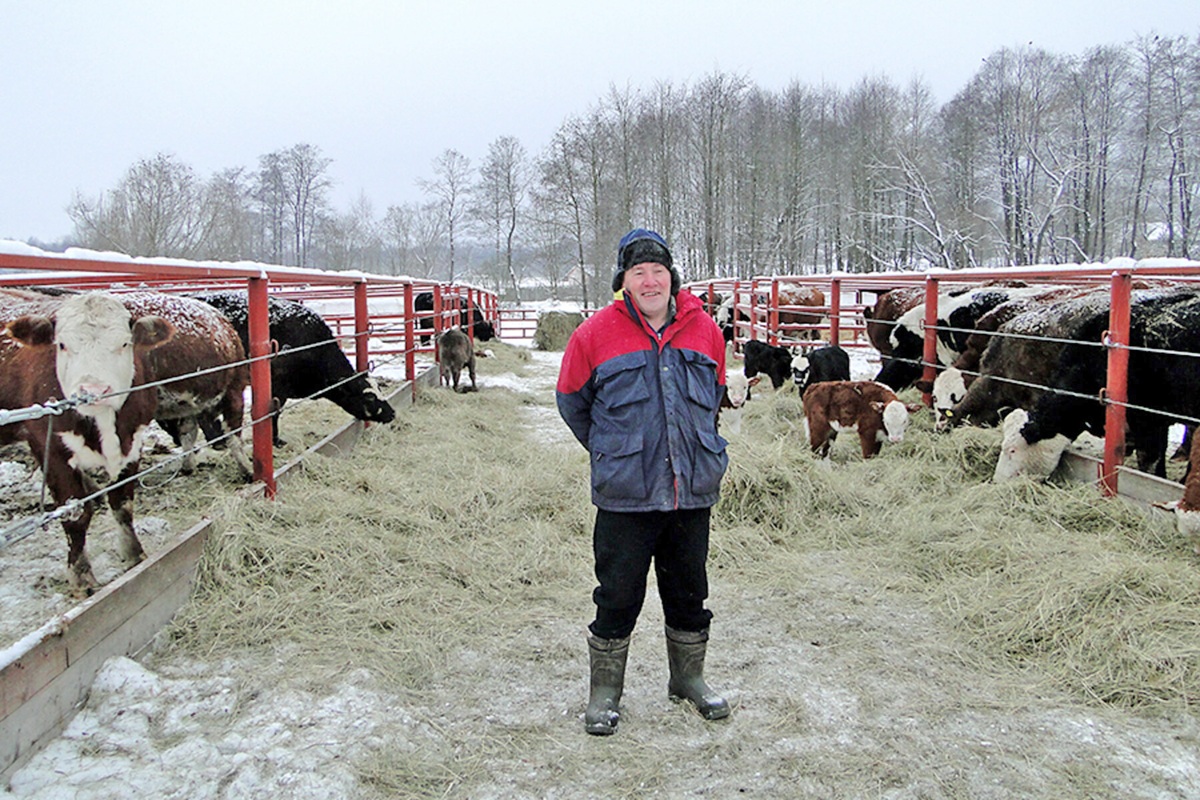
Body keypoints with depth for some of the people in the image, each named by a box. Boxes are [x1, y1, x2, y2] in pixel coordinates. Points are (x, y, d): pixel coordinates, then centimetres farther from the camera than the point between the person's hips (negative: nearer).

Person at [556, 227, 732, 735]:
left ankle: (688, 678, 36)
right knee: (618, 597, 5)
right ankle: (604, 692, 23)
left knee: (689, 593, 16)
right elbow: (572, 402, 9)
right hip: (625, 497, -3)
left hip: (693, 491, 3)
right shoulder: (596, 333, -5)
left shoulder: (704, 330, 3)